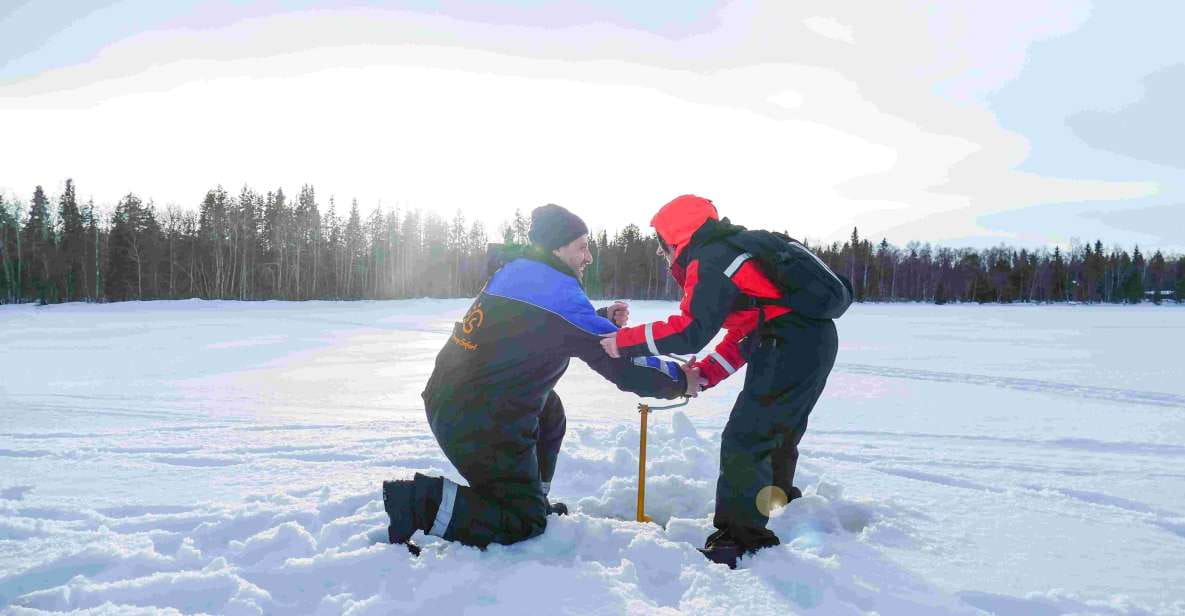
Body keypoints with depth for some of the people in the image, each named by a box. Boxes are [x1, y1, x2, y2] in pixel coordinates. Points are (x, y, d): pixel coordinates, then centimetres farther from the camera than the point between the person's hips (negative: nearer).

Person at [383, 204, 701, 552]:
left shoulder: (514, 272, 9)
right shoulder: (558, 290, -16)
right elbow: (620, 362, -13)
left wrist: (603, 320, 15)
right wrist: (681, 380, 1)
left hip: (448, 401, 9)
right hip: (480, 425, -9)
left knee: (550, 414, 28)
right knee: (525, 523, 5)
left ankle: (533, 501, 31)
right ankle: (422, 501, -9)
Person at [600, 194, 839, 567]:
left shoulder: (709, 262, -9)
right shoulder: (735, 253, 23)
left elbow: (690, 331, -19)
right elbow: (746, 331, 23)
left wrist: (625, 341, -12)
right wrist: (705, 373, 16)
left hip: (790, 350, -11)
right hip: (816, 343, 11)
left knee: (743, 442, -5)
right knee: (776, 438, 24)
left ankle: (740, 541, 0)